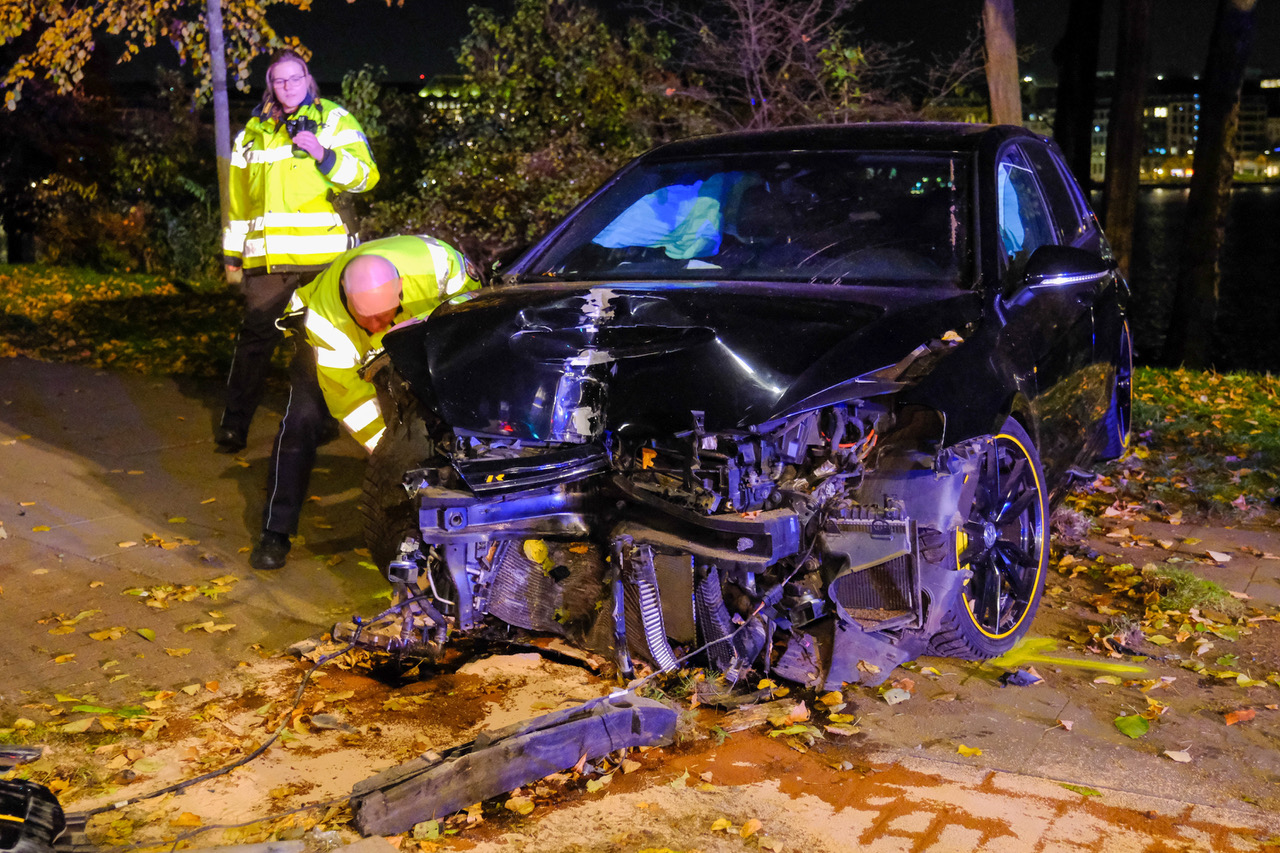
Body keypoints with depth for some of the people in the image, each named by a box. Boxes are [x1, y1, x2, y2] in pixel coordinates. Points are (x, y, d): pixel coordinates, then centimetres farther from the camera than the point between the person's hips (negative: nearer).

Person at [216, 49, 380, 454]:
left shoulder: (335, 121, 7)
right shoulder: (253, 133, 17)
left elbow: (365, 176, -5)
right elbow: (239, 198, 21)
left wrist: (325, 156, -20)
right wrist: (232, 253, 19)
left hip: (323, 255, -2)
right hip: (268, 257, 2)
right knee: (255, 338, 0)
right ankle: (233, 424, 6)